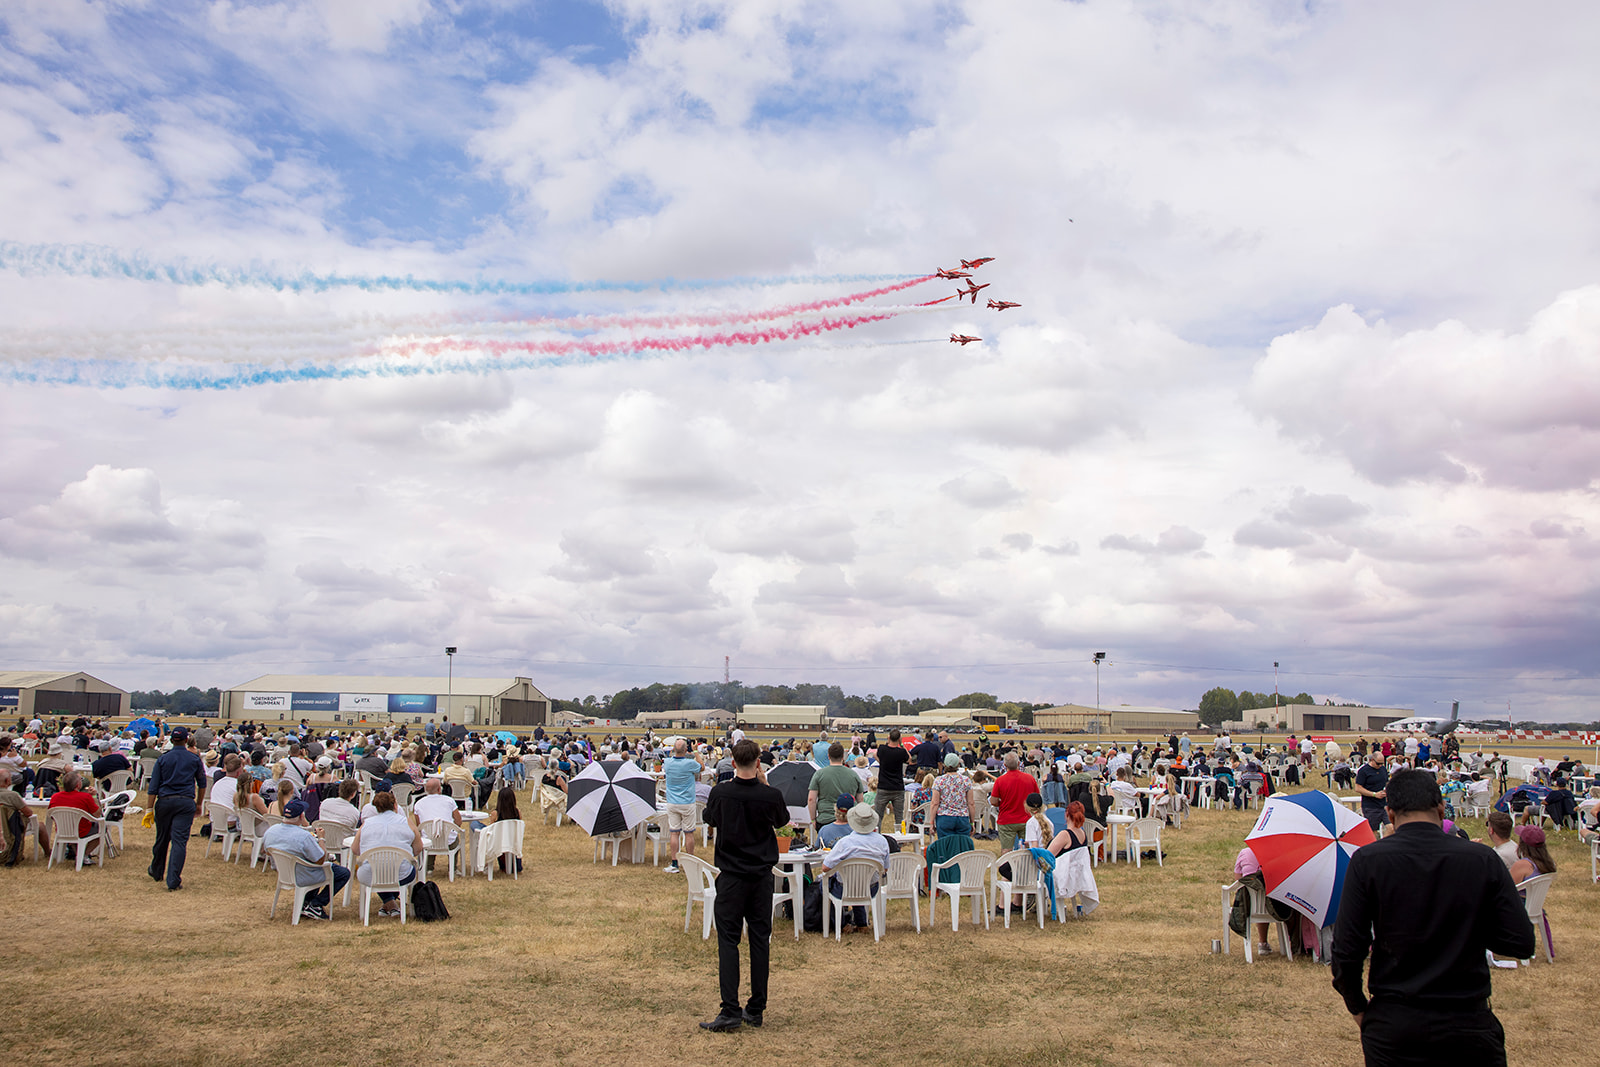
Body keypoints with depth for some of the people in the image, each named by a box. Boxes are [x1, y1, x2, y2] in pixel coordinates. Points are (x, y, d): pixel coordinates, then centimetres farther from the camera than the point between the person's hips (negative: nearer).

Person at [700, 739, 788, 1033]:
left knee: (728, 940, 2)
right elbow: (782, 820, 12)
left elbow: (709, 818, 9)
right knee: (761, 939, 9)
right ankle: (756, 1009, 15)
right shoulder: (771, 796, -10)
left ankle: (730, 1011, -4)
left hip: (731, 876, -1)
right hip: (762, 876, 2)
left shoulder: (721, 793, -12)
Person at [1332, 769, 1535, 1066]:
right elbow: (1521, 943, -5)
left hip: (1390, 1026, 0)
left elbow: (1347, 949, -10)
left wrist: (1357, 1006, 6)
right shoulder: (1483, 860, -7)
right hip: (1468, 1024, 0)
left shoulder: (1367, 861, -10)